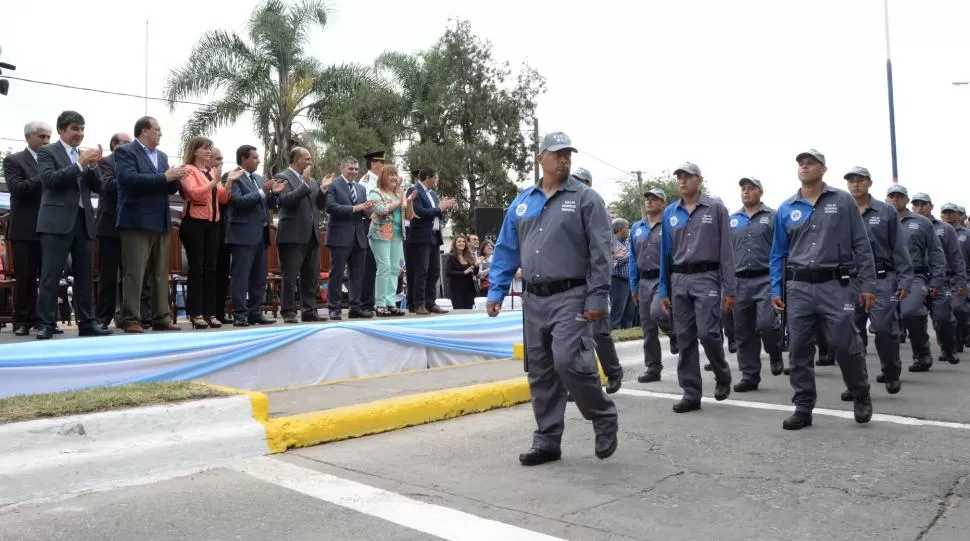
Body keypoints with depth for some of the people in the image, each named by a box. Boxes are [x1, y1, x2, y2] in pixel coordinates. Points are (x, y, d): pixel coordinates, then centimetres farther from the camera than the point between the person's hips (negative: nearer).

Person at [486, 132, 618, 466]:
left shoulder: (586, 199, -2)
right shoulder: (522, 202, 12)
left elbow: (600, 253, -7)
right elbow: (506, 251, 14)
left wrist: (597, 298, -13)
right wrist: (496, 292, 7)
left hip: (570, 297, -5)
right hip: (533, 299, 5)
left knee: (568, 362, -16)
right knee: (540, 373, 8)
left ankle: (604, 416, 11)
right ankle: (547, 441, 19)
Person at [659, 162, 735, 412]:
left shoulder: (715, 208, 1)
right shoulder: (669, 213, 11)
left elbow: (726, 249, -2)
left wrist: (729, 288, -7)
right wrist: (663, 290, 9)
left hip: (706, 278, -4)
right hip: (679, 280, 4)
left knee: (707, 332, -11)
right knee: (685, 338, 5)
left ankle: (723, 375, 18)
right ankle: (691, 393, 12)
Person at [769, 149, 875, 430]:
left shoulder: (843, 201, 4)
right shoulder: (786, 209, 10)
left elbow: (861, 245, 3)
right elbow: (778, 254, 13)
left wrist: (867, 284, -3)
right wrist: (776, 290, 5)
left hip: (836, 285, -2)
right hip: (799, 288, 3)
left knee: (845, 346, -2)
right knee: (798, 350, 3)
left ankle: (861, 396, 25)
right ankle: (803, 408, 13)